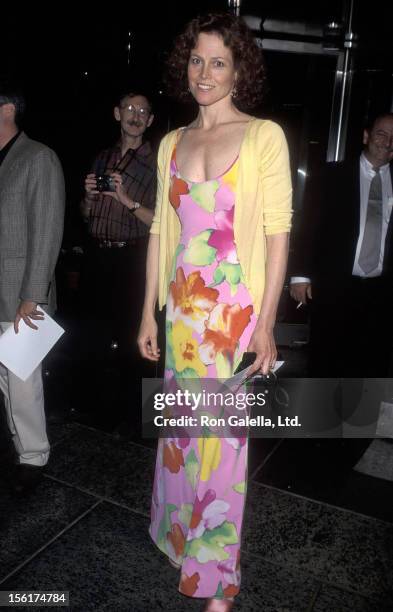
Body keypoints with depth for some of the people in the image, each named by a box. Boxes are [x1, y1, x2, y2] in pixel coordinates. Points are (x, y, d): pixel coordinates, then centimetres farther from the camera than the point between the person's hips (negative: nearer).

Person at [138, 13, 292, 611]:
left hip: (235, 313, -4)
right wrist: (150, 311, 9)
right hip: (182, 309, 4)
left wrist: (265, 323, -12)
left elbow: (278, 231, -7)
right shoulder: (171, 143, 11)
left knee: (222, 437, 3)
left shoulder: (264, 136, -3)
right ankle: (180, 533, 40)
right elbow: (161, 231, 11)